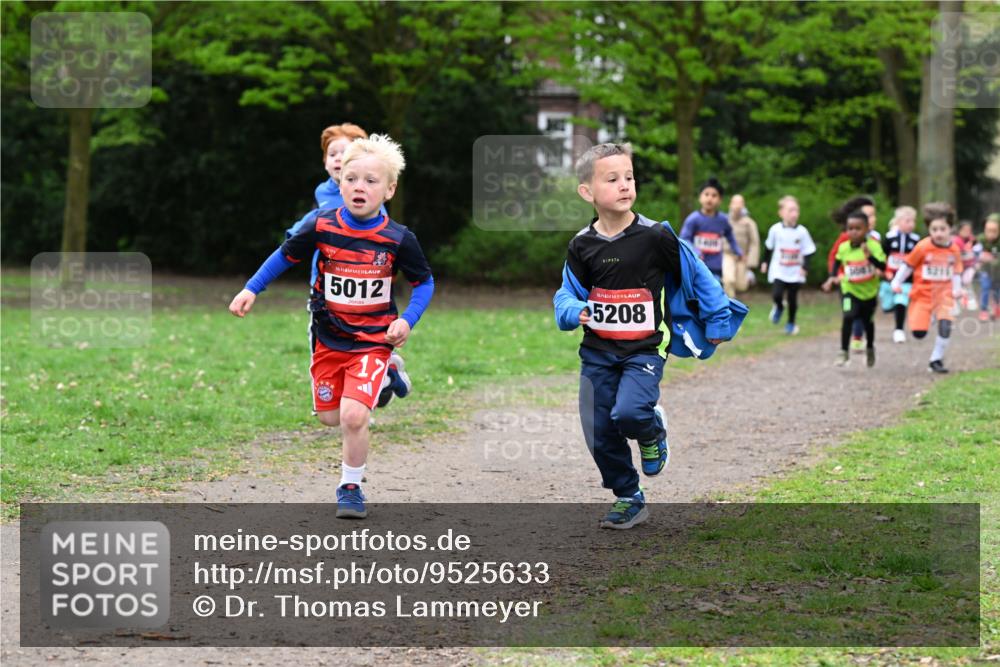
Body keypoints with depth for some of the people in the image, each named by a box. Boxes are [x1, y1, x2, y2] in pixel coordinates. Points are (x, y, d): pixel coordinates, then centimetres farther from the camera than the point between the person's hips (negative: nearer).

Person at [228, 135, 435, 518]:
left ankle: (350, 488, 3)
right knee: (330, 417, 12)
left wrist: (408, 320, -11)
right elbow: (286, 256, 8)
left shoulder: (398, 239, -11)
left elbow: (424, 282, 3)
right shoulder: (322, 228, -9)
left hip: (373, 340, -3)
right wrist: (250, 290, 4)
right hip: (329, 338, 3)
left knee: (353, 415, -18)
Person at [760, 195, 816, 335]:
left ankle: (791, 323, 28)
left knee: (792, 298, 7)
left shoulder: (802, 231, -9)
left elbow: (808, 251, -3)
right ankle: (779, 307, 22)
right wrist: (765, 262, 17)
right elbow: (768, 247, 10)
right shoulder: (775, 229, -7)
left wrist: (805, 267, -14)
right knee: (776, 294, -14)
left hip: (795, 273, 0)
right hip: (778, 271, 0)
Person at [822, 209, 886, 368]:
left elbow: (882, 266, -30)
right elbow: (837, 262, 9)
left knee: (867, 321, 19)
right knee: (848, 316, -23)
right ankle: (844, 352, -13)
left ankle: (870, 349, 46)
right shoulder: (843, 248, -11)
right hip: (850, 289, 0)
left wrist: (869, 256, -44)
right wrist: (832, 278, -2)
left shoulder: (873, 246, -21)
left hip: (869, 290, 0)